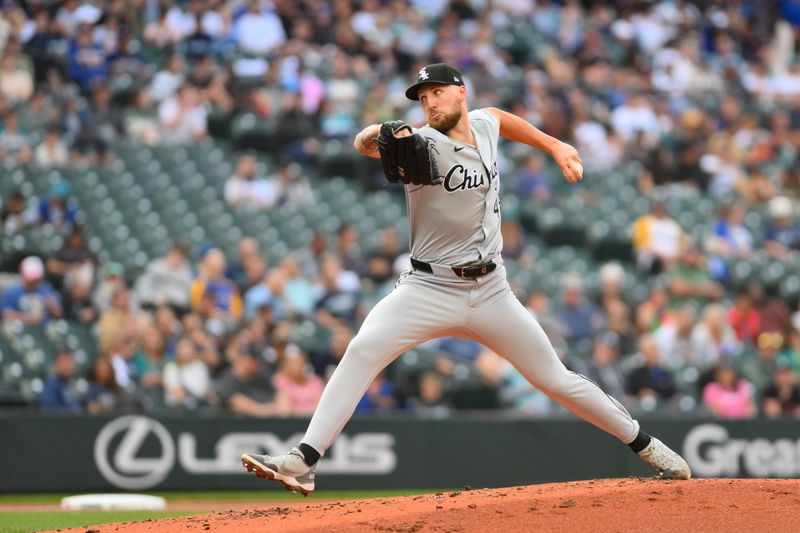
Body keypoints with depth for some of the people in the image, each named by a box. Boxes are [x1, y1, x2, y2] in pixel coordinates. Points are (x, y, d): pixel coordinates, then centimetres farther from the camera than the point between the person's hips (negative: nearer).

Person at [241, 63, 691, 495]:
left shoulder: (484, 125, 3)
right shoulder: (425, 146, -13)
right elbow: (364, 143, -33)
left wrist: (554, 146, 26)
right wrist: (376, 138, -54)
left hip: (490, 293, 3)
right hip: (430, 290, -3)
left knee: (555, 379, 8)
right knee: (363, 351, -25)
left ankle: (644, 444, 26)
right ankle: (304, 461, -29)